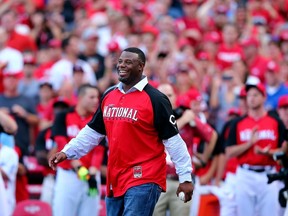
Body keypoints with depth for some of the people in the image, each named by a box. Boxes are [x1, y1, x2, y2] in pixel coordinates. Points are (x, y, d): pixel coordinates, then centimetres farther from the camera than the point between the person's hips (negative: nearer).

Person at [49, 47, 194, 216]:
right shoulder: (109, 96, 11)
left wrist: (185, 177, -10)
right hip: (115, 181, 7)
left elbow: (173, 139, -8)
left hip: (143, 181, -7)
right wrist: (67, 152, 9)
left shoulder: (155, 99, -8)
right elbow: (92, 132, 19)